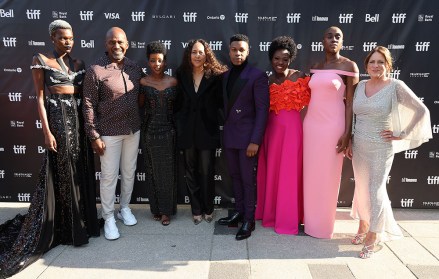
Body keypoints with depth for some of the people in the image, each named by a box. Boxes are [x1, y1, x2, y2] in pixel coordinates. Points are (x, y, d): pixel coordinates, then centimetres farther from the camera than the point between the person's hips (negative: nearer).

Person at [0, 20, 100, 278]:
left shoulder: (78, 63, 13)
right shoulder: (41, 60, -2)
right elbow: (40, 98, -6)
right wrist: (47, 131, -13)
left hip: (79, 119, 5)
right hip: (58, 118, -5)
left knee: (82, 172, 9)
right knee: (61, 173, 2)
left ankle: (82, 221, 24)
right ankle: (65, 227, 15)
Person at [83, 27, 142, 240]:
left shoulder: (135, 68, 3)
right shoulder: (96, 70, -11)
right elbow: (88, 105, -10)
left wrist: (140, 124, 9)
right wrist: (94, 136, -12)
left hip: (133, 130, 5)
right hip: (109, 132, -4)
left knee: (129, 172, 15)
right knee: (109, 176, 5)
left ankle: (125, 208, 35)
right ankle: (108, 217, 21)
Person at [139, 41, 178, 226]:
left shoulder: (173, 82, 1)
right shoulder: (143, 82, -1)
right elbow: (140, 105, 7)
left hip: (168, 131, 1)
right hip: (149, 131, 0)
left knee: (168, 171, 4)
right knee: (153, 171, 9)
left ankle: (166, 210, 18)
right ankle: (156, 208, 24)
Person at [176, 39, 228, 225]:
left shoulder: (215, 76, -3)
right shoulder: (182, 75, 4)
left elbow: (220, 102, -3)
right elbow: (178, 102, 5)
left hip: (207, 130, -2)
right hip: (187, 130, 3)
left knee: (207, 171, 6)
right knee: (191, 171, 10)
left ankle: (208, 209, 25)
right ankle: (196, 210, 25)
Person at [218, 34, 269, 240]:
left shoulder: (257, 76, -8)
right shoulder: (226, 76, 11)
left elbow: (262, 110, -12)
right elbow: (226, 105, 13)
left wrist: (255, 141, -17)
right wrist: (225, 131, 8)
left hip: (247, 136, -6)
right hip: (229, 135, 6)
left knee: (248, 179, 2)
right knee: (235, 176, 15)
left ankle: (249, 220, 16)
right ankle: (239, 212, 31)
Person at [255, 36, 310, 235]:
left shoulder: (299, 76, -4)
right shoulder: (268, 80, 9)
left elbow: (306, 100, -9)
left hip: (291, 128, -5)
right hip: (271, 129, 5)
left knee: (288, 173, 1)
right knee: (270, 171, 13)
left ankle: (288, 219, 16)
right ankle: (270, 213, 31)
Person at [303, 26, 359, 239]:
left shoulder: (349, 66, -3)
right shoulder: (315, 67, 11)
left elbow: (350, 102, -6)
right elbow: (312, 96, 12)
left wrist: (347, 132, -12)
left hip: (332, 125, -5)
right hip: (311, 123, 5)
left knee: (328, 175, 4)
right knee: (310, 173, 10)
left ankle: (323, 223, 21)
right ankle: (310, 219, 26)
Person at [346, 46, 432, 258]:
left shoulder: (396, 87, -10)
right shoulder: (361, 85, 5)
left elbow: (421, 111, -8)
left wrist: (402, 135, -9)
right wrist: (349, 141, 9)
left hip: (381, 149, -5)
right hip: (359, 147, 5)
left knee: (376, 191, 1)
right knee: (362, 188, 14)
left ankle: (372, 239, 15)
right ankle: (363, 226, 34)